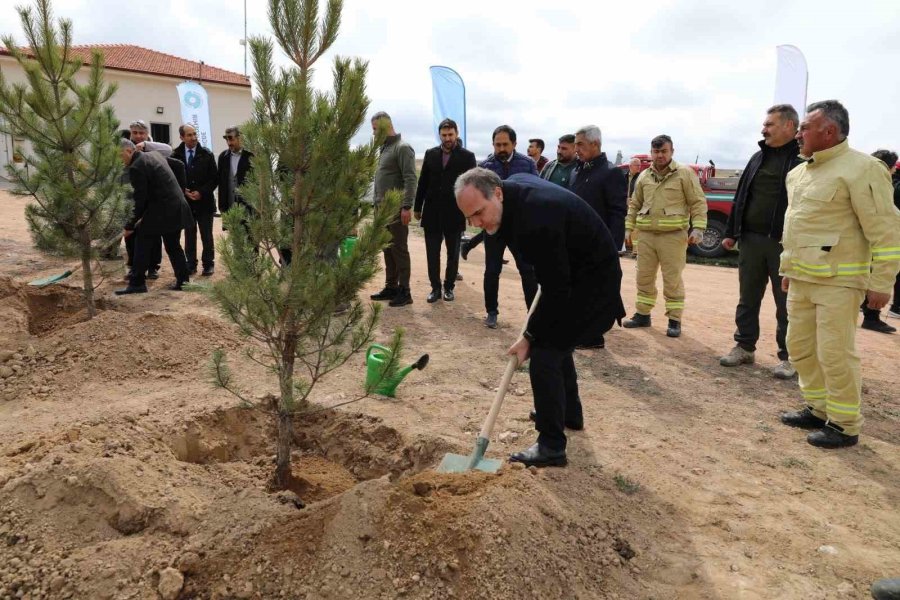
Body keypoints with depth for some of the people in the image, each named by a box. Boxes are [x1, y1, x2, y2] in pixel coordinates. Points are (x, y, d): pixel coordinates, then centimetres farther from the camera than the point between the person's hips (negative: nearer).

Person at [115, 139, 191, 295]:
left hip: (161, 210, -8)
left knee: (142, 242, 2)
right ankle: (183, 280, 17)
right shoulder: (154, 155, 13)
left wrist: (130, 225, -5)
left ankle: (137, 283, 4)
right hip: (178, 207, 9)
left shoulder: (136, 167, -12)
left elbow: (140, 199, -14)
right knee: (173, 245, 16)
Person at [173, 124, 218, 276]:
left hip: (205, 202, -1)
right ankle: (191, 264, 15)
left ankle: (208, 264, 13)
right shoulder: (175, 155, 1)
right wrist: (184, 191, -9)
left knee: (207, 235, 4)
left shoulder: (206, 154, -1)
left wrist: (201, 192, -11)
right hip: (185, 202, 1)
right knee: (189, 235, 7)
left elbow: (215, 178, -1)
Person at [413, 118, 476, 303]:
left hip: (454, 213, -2)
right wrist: (417, 207, 7)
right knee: (432, 253, 4)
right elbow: (422, 182, 9)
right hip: (432, 213, 2)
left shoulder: (467, 156, -2)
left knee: (453, 254, 9)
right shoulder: (430, 154, 7)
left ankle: (449, 287, 21)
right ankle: (435, 288, 14)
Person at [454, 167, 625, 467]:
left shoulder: (535, 220, -35)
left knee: (544, 353, -13)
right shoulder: (514, 185, -6)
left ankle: (551, 447, -3)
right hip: (571, 270, 10)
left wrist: (530, 336, -18)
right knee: (553, 341, 22)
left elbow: (555, 290, -28)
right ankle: (570, 414, 41)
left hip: (591, 281, -10)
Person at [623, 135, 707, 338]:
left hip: (673, 235, -5)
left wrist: (698, 228, -13)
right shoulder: (644, 177, 12)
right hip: (647, 234, 5)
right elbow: (634, 205, 18)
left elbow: (698, 202, -4)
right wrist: (628, 227, 11)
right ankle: (643, 315, 23)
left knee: (672, 279, -1)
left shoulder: (684, 173, -2)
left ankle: (674, 320, 8)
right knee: (644, 277, 10)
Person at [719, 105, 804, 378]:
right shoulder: (758, 158, 14)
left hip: (785, 244, -6)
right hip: (750, 240, 6)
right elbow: (741, 197, 17)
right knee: (748, 299, 12)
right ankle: (744, 347, 24)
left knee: (786, 304, 4)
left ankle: (788, 357, 14)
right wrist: (731, 232, 14)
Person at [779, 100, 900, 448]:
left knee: (835, 353, -3)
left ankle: (845, 426, 11)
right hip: (802, 279, 8)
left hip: (837, 281, -8)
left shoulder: (860, 169, -12)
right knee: (800, 346, 13)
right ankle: (818, 410, 28)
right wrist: (788, 268, 22)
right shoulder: (799, 173, 13)